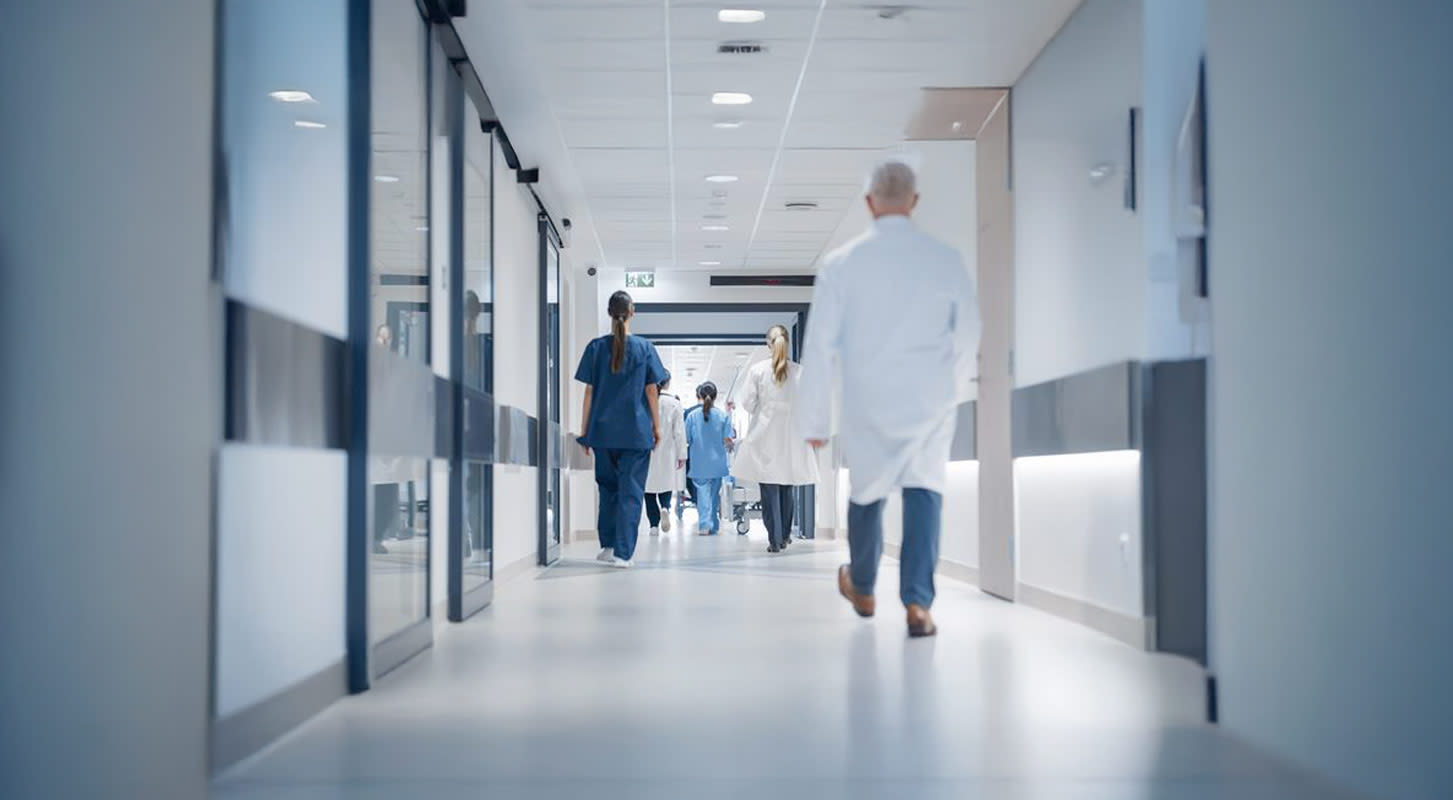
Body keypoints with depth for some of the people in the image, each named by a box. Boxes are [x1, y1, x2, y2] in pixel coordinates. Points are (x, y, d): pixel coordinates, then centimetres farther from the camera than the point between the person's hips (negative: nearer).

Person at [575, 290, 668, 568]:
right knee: (631, 491, 2)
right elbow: (651, 390, -1)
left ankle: (608, 545, 19)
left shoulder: (597, 347, 0)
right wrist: (657, 426, 9)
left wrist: (584, 430, 7)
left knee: (608, 487, 17)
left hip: (603, 430, 2)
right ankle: (623, 553, -2)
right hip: (636, 430, -2)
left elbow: (589, 391, 1)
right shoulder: (644, 347, -3)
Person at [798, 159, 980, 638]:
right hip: (931, 401, 0)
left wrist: (815, 420, 1)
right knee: (924, 491, 3)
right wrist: (956, 385, 24)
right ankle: (918, 603, -10)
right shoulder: (946, 259, -3)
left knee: (867, 491, 17)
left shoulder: (842, 262, -7)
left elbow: (820, 346, -6)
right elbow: (968, 334, 6)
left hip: (868, 402, 0)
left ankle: (861, 589, 38)